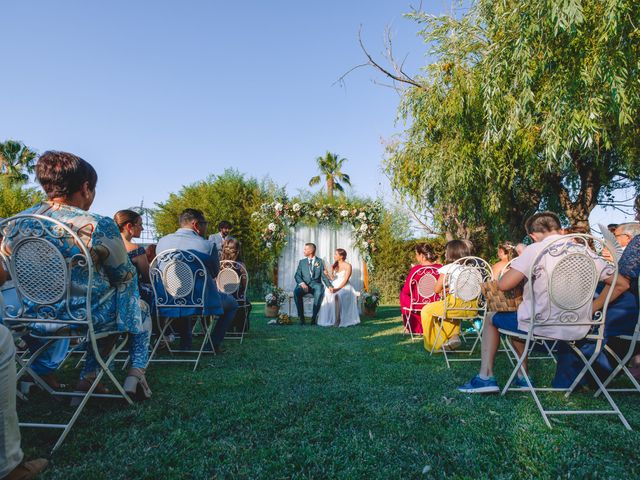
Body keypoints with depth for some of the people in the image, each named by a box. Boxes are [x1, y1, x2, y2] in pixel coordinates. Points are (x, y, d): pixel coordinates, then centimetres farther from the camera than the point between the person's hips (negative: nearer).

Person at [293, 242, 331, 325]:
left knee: (319, 292, -36)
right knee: (296, 291, -32)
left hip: (316, 284, -1)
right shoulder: (302, 262, 16)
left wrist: (329, 286, -14)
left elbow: (324, 275, 4)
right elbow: (297, 275, 6)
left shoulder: (320, 261, 11)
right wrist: (302, 283, -16)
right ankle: (301, 317, -23)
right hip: (304, 284, 2)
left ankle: (314, 317, -26)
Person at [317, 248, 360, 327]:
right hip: (334, 286, 5)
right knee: (326, 294, -28)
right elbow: (332, 278, 11)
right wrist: (326, 274, -9)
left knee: (337, 295, -36)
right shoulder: (334, 266, 18)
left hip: (344, 287, -5)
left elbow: (345, 280, -10)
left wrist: (338, 288, -22)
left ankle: (338, 319, -30)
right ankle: (328, 319, -26)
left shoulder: (348, 266, -1)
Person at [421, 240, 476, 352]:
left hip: (456, 305, -6)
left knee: (426, 310, 17)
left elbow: (436, 289, -2)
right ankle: (454, 336, 22)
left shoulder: (447, 268, -5)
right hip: (472, 306, 7)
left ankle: (433, 345, 19)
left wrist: (445, 289, 19)